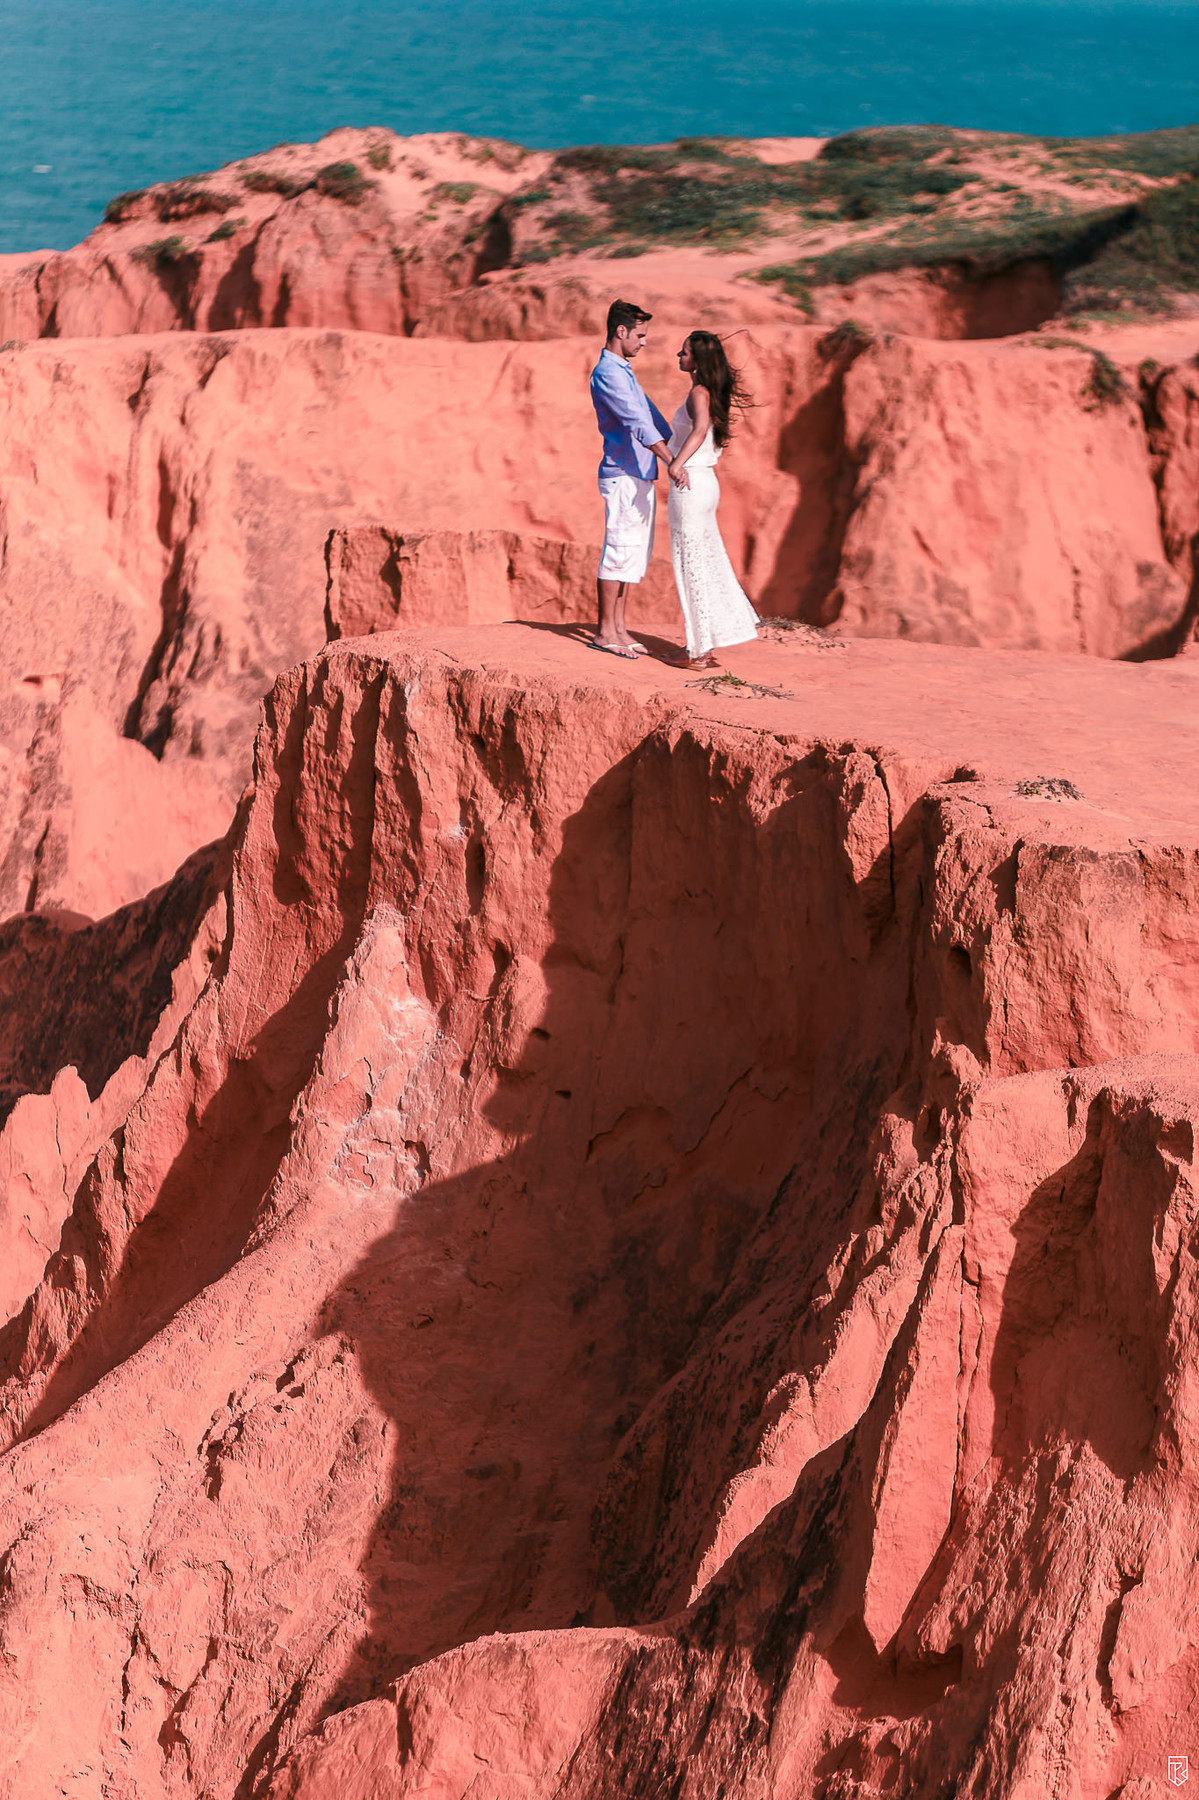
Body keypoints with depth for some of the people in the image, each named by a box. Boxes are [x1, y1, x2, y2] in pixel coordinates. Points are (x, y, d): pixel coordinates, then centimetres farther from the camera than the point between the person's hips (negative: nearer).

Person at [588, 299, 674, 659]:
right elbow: (636, 422, -24)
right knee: (619, 551, -7)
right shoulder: (607, 373, -14)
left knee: (634, 554, 11)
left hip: (641, 478, 10)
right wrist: (670, 461, -30)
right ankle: (605, 632, -3)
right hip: (624, 476, -10)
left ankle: (618, 627, 15)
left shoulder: (624, 371, 19)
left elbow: (650, 415, 26)